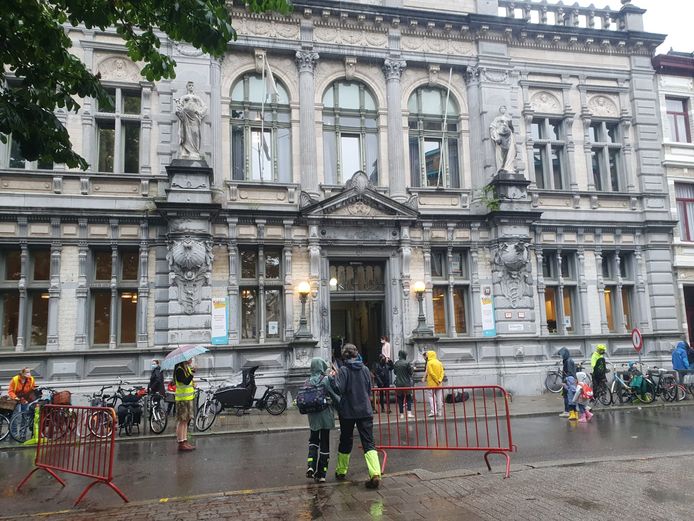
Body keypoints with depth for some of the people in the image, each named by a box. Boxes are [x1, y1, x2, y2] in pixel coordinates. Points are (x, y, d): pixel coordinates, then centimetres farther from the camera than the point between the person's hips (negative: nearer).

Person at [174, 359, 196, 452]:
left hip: (188, 398, 9)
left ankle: (185, 441, 19)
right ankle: (181, 444, -1)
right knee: (182, 421, -5)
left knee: (186, 420, 12)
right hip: (182, 399, -9)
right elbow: (186, 382, -28)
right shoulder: (179, 370, -16)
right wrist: (192, 373, -34)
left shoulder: (187, 368, 12)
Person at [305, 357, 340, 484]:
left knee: (313, 440, 20)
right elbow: (334, 396, -10)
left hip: (312, 416, 3)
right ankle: (321, 474, 11)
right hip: (325, 415, -3)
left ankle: (311, 466, 1)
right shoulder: (326, 379, -12)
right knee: (324, 443, 6)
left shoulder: (309, 381, -1)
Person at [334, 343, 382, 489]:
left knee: (345, 442, 15)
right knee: (368, 443, -1)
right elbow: (369, 391, 11)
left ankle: (341, 472, 31)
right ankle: (375, 474, -17)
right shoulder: (365, 369, 4)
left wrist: (334, 377, -4)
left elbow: (339, 389, -18)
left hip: (347, 412, -2)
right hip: (365, 411, 2)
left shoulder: (343, 370, -9)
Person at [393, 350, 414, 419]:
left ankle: (401, 414, 8)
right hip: (406, 383, -3)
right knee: (409, 398, 8)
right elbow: (411, 372, -8)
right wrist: (412, 368, 11)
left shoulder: (395, 364, 2)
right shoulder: (407, 363, -11)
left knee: (400, 399, 8)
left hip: (398, 384, 3)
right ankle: (409, 413, -2)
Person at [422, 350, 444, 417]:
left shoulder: (429, 363, -10)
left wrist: (437, 380, -10)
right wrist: (440, 380, -5)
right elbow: (442, 372, 4)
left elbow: (431, 373, -17)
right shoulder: (439, 362, 10)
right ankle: (439, 411, 14)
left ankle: (433, 411, -10)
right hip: (439, 384, 6)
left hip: (432, 384, -6)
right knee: (439, 397, 10)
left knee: (431, 397, -2)